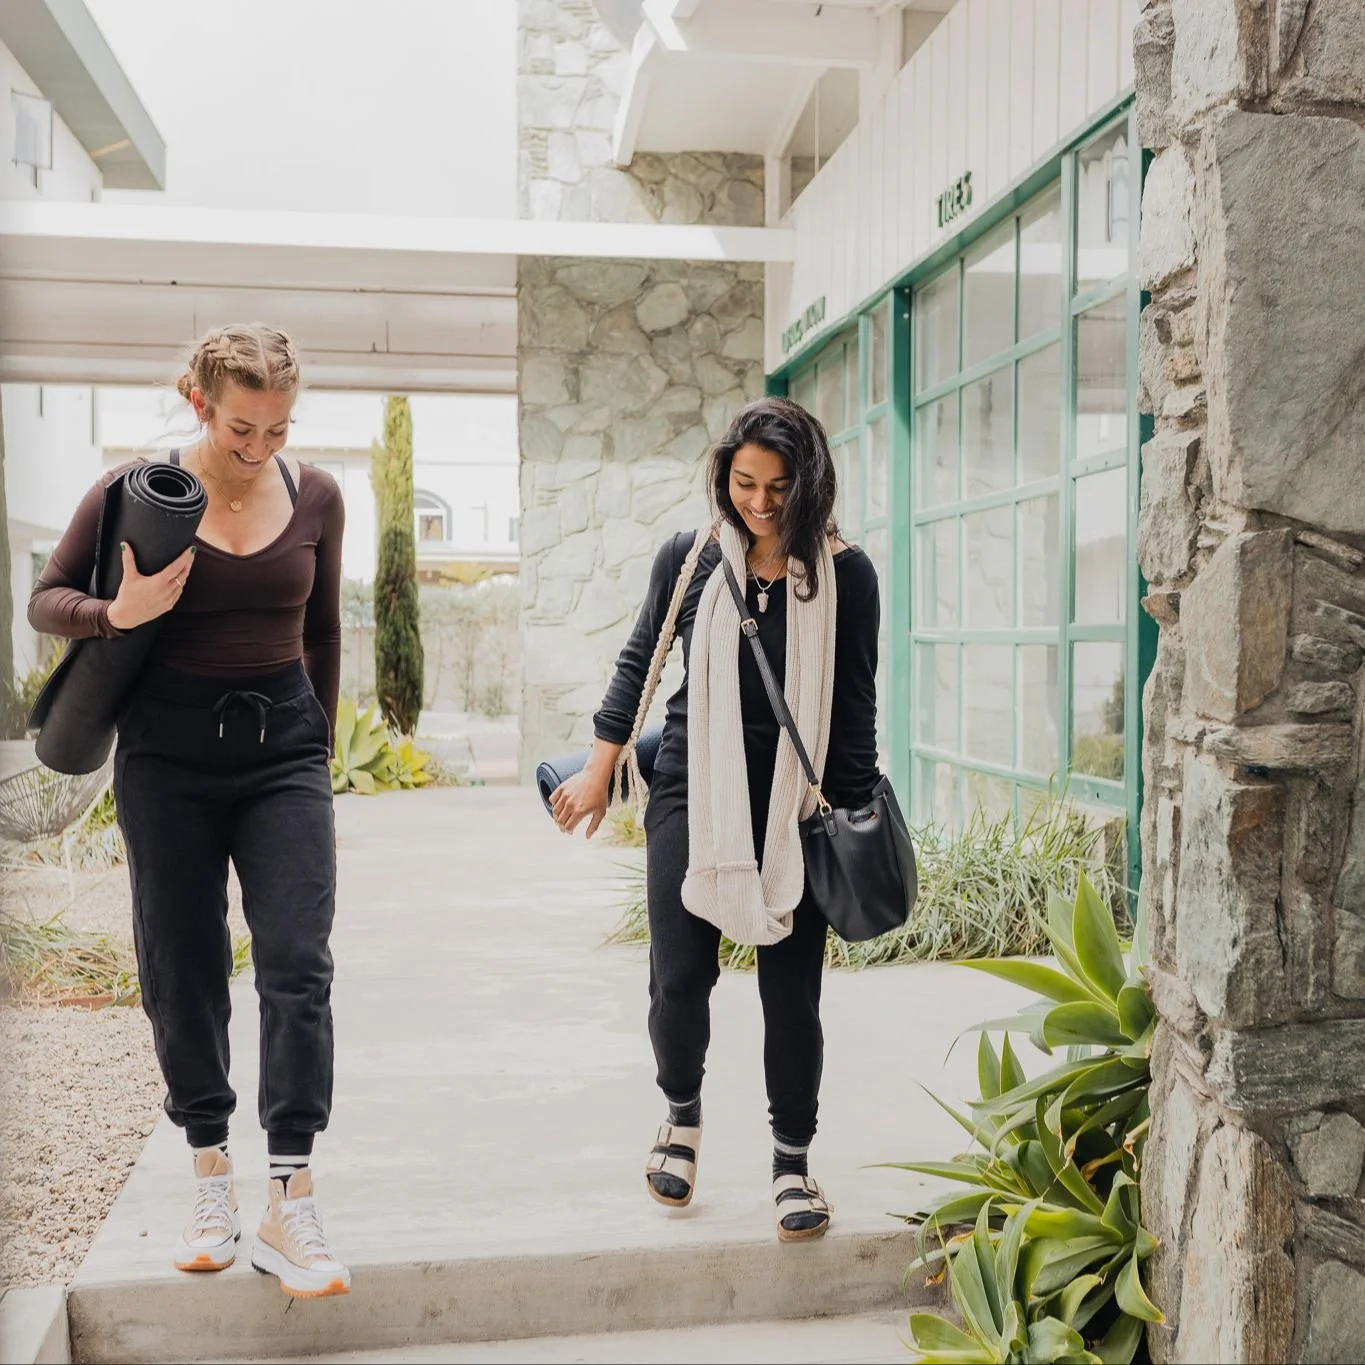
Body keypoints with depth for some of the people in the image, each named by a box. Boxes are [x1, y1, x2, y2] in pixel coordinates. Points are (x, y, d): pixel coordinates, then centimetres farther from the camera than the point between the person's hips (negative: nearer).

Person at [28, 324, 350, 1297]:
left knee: (298, 962, -8)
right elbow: (47, 599, 3)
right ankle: (212, 1178, 22)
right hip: (169, 751, -1)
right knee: (183, 970, 5)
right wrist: (117, 613, -19)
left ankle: (291, 1203, -4)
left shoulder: (314, 496, 2)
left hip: (283, 743, 1)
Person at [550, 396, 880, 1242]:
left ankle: (793, 1160, 23)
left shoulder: (844, 575, -2)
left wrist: (855, 814, 0)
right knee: (680, 980, 1)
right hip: (691, 796, 1)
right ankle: (683, 1117, 31)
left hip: (796, 810, -1)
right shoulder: (692, 558, 1)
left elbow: (854, 707, 2)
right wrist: (599, 773, 10)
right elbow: (640, 663, 11)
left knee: (792, 995, 3)